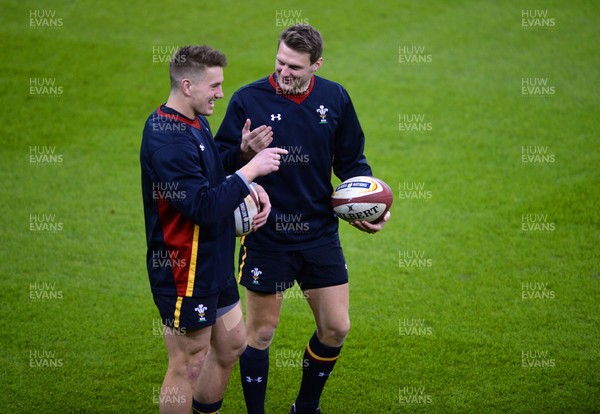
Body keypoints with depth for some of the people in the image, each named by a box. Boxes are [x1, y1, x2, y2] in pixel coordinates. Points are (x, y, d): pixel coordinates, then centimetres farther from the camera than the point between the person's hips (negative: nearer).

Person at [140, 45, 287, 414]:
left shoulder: (196, 122, 7)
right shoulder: (167, 139, -24)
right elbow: (205, 207, -28)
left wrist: (250, 187, -4)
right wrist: (250, 170, -21)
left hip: (215, 265, 10)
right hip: (186, 271, -10)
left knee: (232, 345, 21)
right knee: (188, 366, 2)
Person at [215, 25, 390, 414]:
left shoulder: (335, 98, 0)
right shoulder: (248, 99, -10)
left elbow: (351, 160, 10)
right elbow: (220, 161, -7)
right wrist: (244, 153, -29)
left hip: (320, 233, 3)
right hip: (265, 236, -3)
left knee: (336, 328, 8)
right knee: (261, 331, 5)